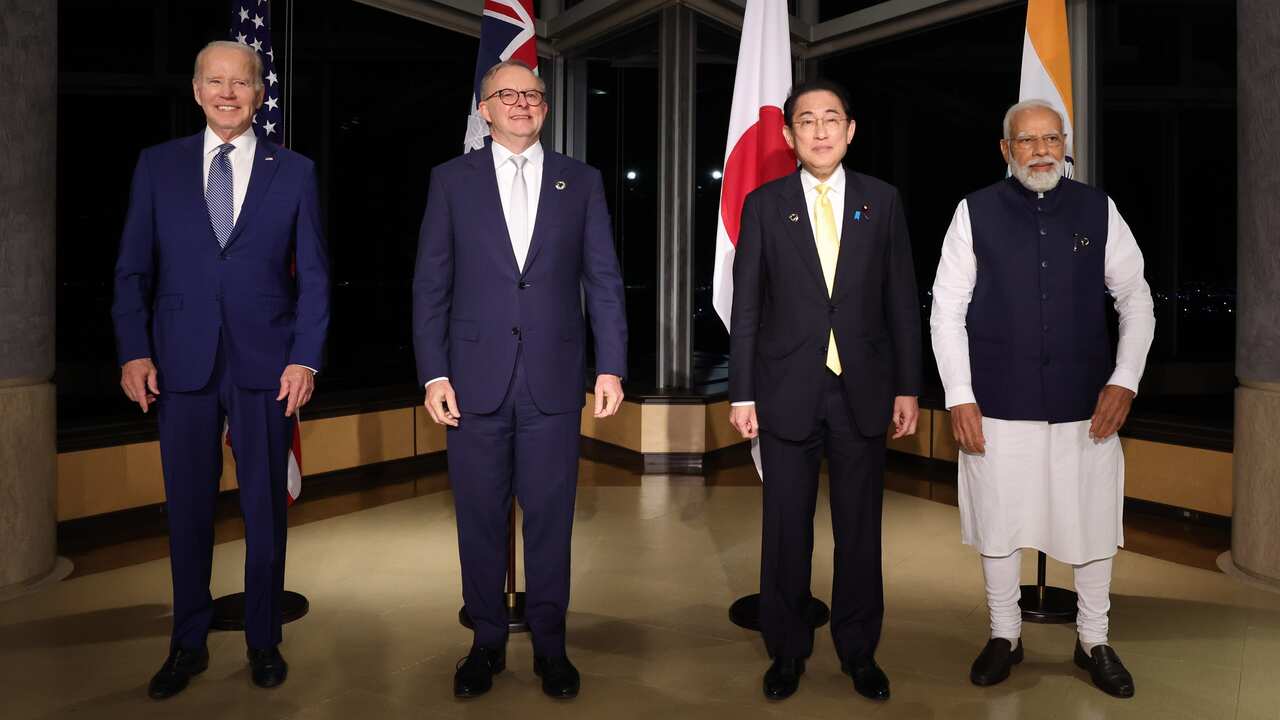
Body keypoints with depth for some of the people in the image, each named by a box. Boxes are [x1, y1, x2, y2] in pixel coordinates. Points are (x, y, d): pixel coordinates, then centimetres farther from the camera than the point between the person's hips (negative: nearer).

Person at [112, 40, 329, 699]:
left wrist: (305, 357, -6)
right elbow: (133, 269, 7)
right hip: (181, 366, 1)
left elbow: (313, 274, 3)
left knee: (266, 508, 8)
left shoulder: (294, 171, 5)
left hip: (266, 367, -1)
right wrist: (134, 352, -3)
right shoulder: (158, 165, 8)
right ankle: (188, 644, 25)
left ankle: (263, 640, 23)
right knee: (187, 510, 9)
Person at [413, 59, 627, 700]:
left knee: (550, 517, 8)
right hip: (475, 377, 0)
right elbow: (431, 283, 4)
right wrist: (434, 373, -3)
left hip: (553, 378, 0)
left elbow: (603, 280, 4)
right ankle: (487, 642, 27)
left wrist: (611, 366, -4)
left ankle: (549, 644, 24)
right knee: (480, 518, 9)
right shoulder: (452, 179, 6)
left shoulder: (581, 181, 8)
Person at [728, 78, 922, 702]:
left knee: (860, 530, 10)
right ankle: (787, 651, 25)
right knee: (786, 532, 8)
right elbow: (745, 306, 1)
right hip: (787, 392, -1)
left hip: (863, 392, 1)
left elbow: (902, 300, 6)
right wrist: (741, 393, -3)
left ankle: (858, 651, 27)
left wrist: (907, 387, 3)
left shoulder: (882, 201, 6)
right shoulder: (764, 204, 2)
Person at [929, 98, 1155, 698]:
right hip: (998, 405, -1)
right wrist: (959, 397, -8)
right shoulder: (975, 213, -3)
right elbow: (947, 310, -3)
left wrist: (1124, 381, -5)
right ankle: (1005, 635, 32)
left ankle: (1093, 640, 34)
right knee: (997, 524, 11)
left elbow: (1136, 300, 7)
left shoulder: (1098, 210, 2)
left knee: (1093, 525, 12)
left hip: (1086, 404, 2)